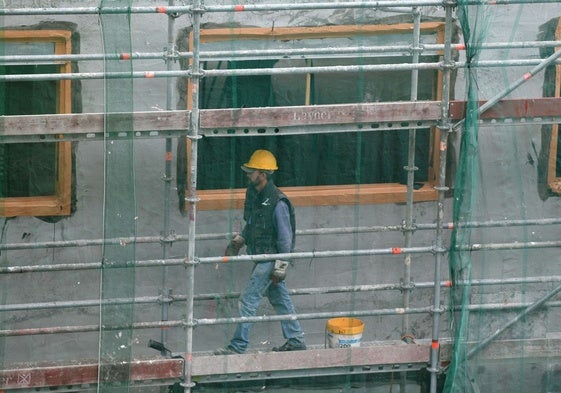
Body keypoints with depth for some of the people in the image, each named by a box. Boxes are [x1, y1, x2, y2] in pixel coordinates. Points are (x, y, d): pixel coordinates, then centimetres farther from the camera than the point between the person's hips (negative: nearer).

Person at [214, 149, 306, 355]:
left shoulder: (277, 202, -22)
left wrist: (280, 267, -18)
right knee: (279, 298, 15)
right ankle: (295, 340, 24)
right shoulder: (253, 194, 5)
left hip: (271, 259, -9)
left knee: (248, 300, -7)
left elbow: (285, 237, -19)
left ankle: (238, 346, -3)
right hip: (261, 257, 9)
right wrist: (238, 240, 12)